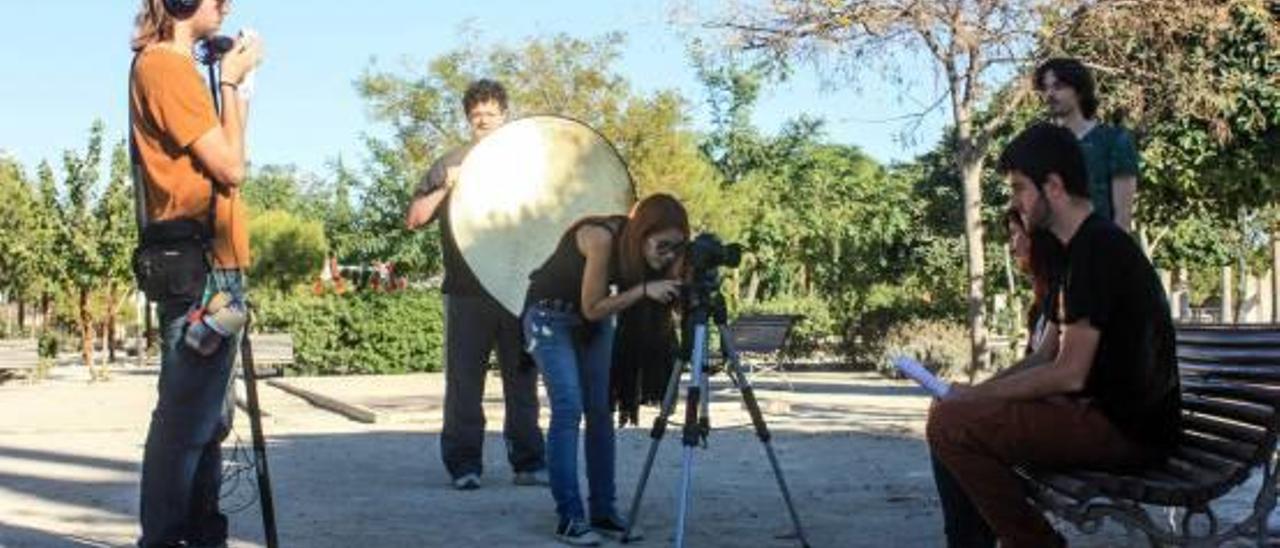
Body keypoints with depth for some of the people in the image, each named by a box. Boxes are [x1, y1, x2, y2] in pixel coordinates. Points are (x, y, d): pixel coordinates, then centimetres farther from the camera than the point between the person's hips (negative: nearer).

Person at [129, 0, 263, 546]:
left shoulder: (172, 66, 17)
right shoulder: (165, 66, -11)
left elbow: (218, 159, 18)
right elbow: (231, 166, -13)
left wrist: (236, 83, 16)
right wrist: (230, 82, -3)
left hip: (209, 264, 10)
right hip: (200, 266, -10)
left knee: (205, 418, 14)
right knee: (187, 419, -8)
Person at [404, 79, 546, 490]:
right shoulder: (451, 164, 9)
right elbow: (413, 220, 3)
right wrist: (444, 189, -11)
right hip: (466, 291, -1)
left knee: (522, 379, 4)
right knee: (464, 380, -1)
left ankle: (528, 461, 9)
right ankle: (464, 465, 5)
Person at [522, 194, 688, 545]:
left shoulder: (641, 249, -14)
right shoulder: (601, 238, -32)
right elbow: (592, 307, -27)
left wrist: (670, 289, -24)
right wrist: (643, 290, -33)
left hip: (596, 321, 6)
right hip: (552, 315, -6)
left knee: (600, 411, 0)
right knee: (568, 408, -16)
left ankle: (604, 512, 6)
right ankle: (569, 519, -14)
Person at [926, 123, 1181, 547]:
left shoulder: (1096, 247, -15)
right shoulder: (1084, 246, 17)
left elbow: (1069, 373, -20)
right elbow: (1048, 358, 18)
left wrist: (975, 396, -10)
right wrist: (972, 394, 6)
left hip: (1126, 429, -11)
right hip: (1119, 417, 11)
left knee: (949, 424, -19)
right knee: (958, 416, 17)